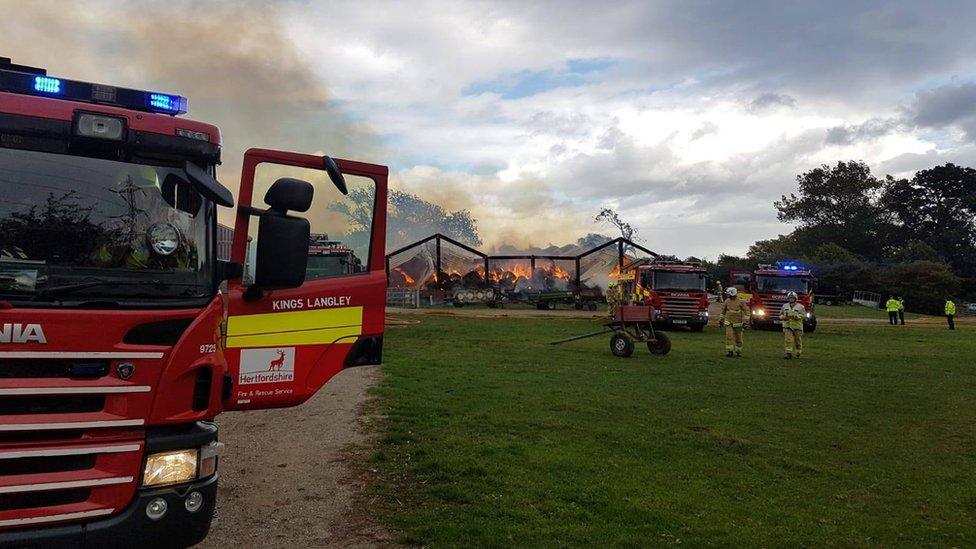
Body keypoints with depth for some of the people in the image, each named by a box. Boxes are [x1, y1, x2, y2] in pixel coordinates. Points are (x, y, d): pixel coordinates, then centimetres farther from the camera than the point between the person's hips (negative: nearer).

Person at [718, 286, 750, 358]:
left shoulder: (741, 302, -10)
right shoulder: (727, 301, 1)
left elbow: (746, 312, -7)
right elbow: (723, 311, 13)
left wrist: (745, 322, -13)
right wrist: (721, 320, 14)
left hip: (738, 324, -2)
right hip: (729, 323, 2)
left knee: (738, 338, 7)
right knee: (729, 337, -9)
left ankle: (738, 351, 21)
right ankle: (729, 351, -7)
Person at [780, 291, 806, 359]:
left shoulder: (800, 306, -1)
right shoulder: (785, 306, 11)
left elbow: (804, 315, -7)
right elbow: (780, 314, 19)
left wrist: (796, 316, -22)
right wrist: (783, 317, -4)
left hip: (797, 326, -2)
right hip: (787, 326, 2)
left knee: (797, 341, 7)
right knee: (788, 340, -9)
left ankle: (798, 353, 24)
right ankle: (788, 353, -9)